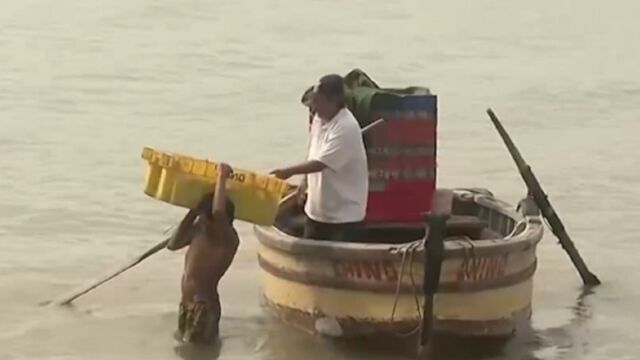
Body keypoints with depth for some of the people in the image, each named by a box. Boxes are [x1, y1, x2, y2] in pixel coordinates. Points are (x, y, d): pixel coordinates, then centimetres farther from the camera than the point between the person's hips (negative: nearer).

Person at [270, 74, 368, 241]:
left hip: (344, 212, -9)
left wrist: (289, 171, -25)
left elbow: (321, 163, -28)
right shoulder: (319, 119, 4)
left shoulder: (346, 128, -25)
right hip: (317, 208, 9)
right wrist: (306, 183, 14)